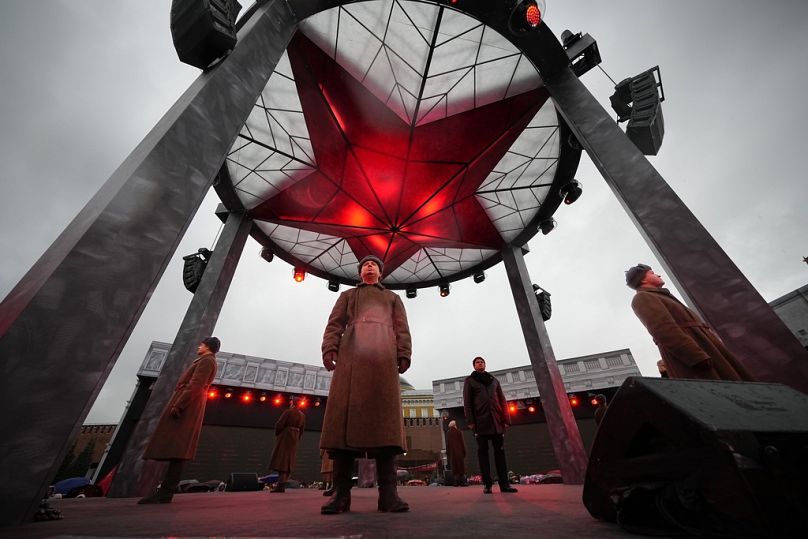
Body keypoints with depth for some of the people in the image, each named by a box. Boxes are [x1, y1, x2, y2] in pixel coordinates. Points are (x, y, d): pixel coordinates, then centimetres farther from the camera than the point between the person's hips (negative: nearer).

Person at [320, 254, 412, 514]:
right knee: (345, 416, -9)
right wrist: (330, 347, -5)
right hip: (351, 352, 1)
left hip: (383, 355, 0)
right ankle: (341, 493, -4)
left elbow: (402, 328, 15)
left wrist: (404, 355, -2)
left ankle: (388, 492, -8)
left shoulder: (393, 297, 28)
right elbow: (335, 323, 13)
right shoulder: (347, 295, 29)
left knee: (384, 418, -9)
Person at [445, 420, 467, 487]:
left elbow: (447, 444, 5)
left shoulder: (448, 433, 4)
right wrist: (464, 451, 1)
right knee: (461, 466, 5)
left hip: (452, 452, 2)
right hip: (459, 452, -2)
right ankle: (462, 482, 3)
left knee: (454, 467, 6)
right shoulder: (458, 432, -4)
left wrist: (448, 452, 11)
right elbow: (462, 442, -5)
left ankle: (456, 482, 3)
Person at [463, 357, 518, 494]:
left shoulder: (493, 379, 16)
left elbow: (502, 400, 13)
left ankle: (504, 483, 9)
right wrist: (470, 421, -9)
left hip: (496, 421, 3)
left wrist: (506, 419, 3)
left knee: (499, 451, 4)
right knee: (483, 452, 1)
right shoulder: (469, 380, 7)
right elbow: (467, 402, 1)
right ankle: (487, 484, 6)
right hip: (480, 421, -3)